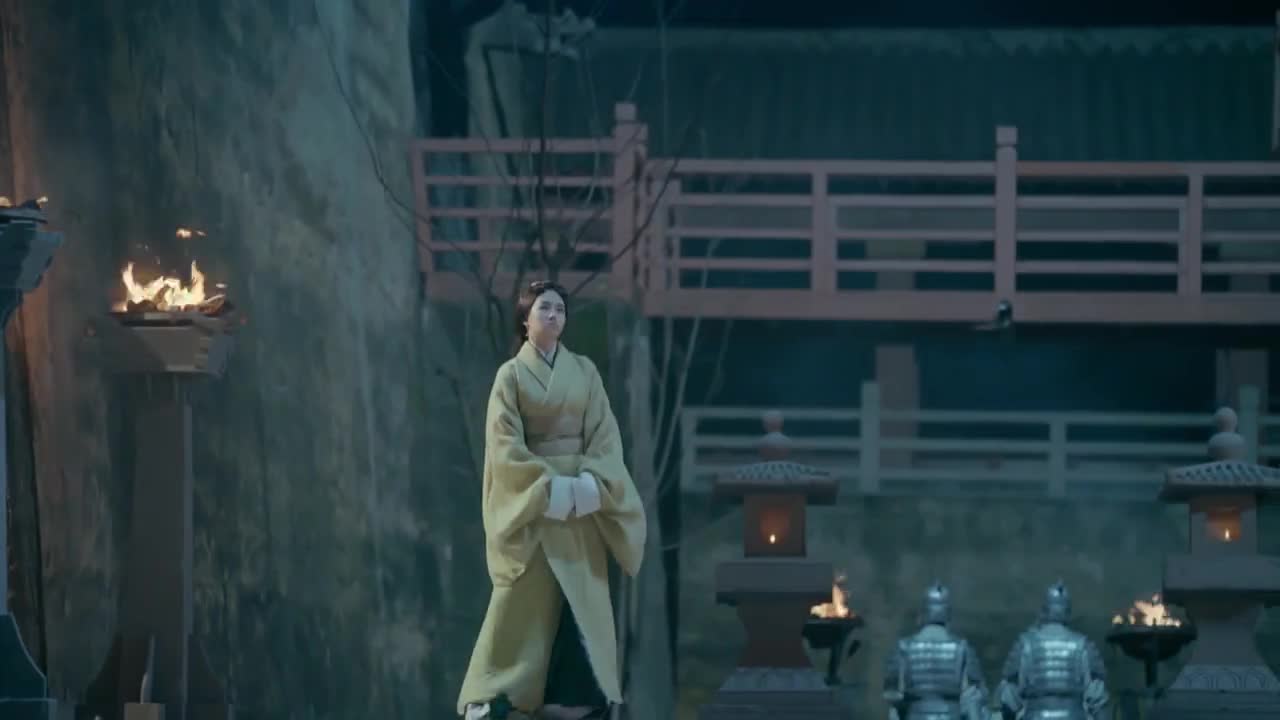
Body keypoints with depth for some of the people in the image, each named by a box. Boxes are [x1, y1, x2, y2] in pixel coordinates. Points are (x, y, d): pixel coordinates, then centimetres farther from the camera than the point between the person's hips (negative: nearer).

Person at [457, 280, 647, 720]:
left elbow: (606, 436, 3)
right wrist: (549, 487, -18)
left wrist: (590, 483, -13)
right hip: (530, 501, -3)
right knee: (520, 600, -8)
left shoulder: (585, 371, 9)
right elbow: (505, 446, -8)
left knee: (585, 601, 1)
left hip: (583, 502, 4)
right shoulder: (511, 374, 0)